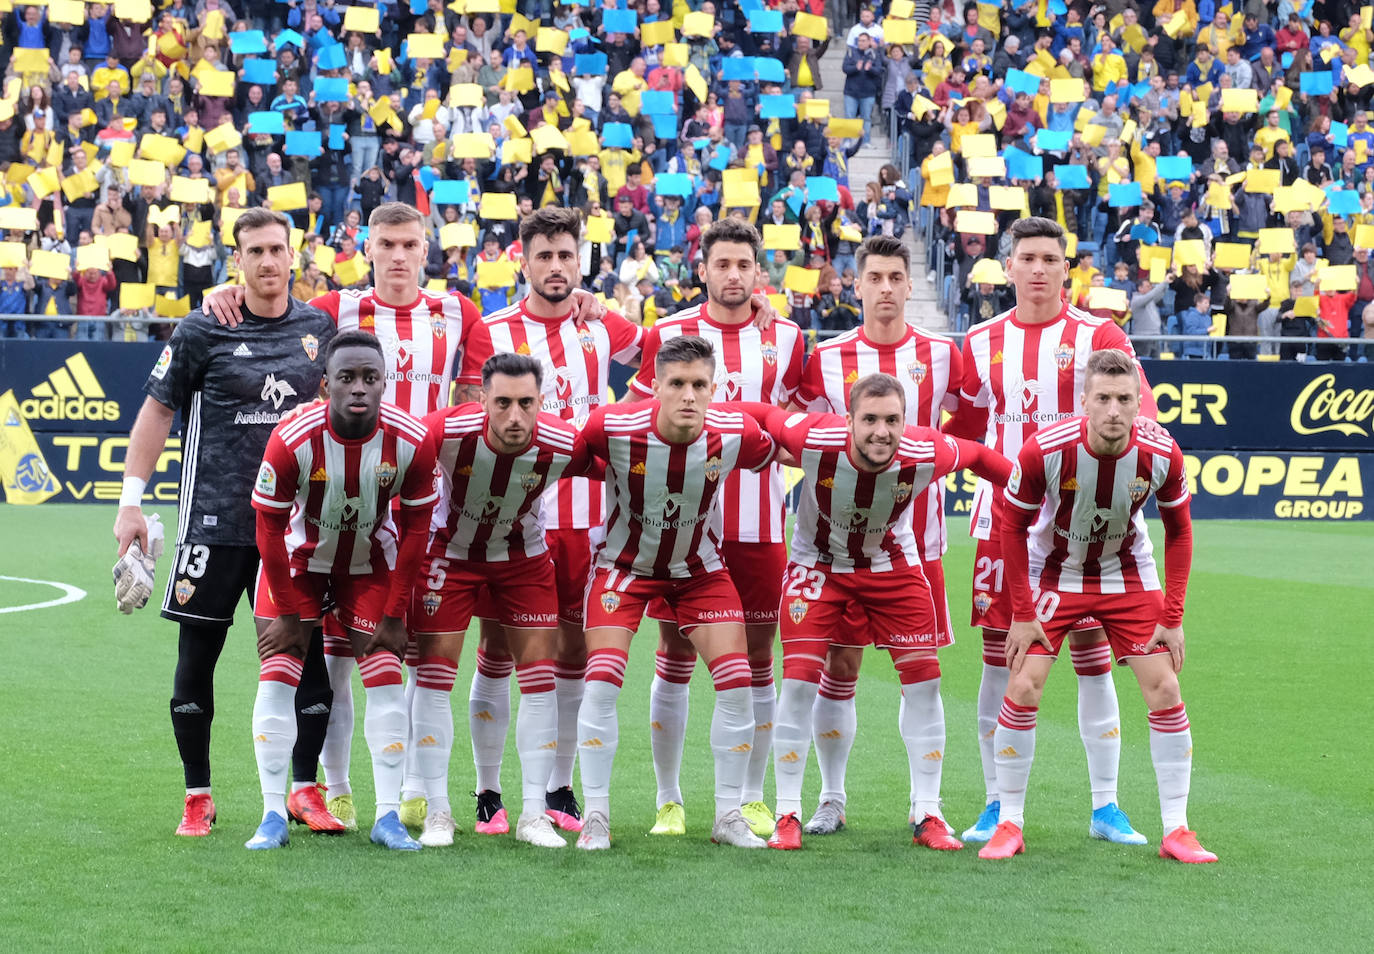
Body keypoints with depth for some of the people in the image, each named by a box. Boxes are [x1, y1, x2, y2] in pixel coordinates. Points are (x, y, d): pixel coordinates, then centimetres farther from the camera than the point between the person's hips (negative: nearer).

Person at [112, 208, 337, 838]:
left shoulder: (320, 329, 7)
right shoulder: (203, 332, -2)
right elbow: (157, 410, 3)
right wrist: (131, 501, -2)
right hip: (215, 521, -2)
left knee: (308, 656, 0)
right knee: (197, 658, 1)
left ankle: (304, 790, 14)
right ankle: (197, 797, 13)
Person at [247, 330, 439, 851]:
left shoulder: (412, 442, -24)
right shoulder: (292, 440, -30)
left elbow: (414, 529, -10)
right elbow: (270, 528, -16)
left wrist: (394, 614, -8)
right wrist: (288, 612, -11)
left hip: (371, 563, 1)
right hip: (300, 558, -1)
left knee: (385, 679, -7)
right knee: (277, 676, -8)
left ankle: (388, 816, -1)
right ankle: (273, 815, -1)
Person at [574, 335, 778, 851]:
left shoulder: (735, 434, -23)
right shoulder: (614, 427, -28)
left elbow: (774, 455, 1)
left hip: (699, 566, 2)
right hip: (624, 561, -2)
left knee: (736, 682, -6)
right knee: (602, 682, -13)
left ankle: (728, 816, 9)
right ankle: (596, 816, 0)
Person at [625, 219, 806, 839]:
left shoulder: (786, 339, 6)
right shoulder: (667, 335, 1)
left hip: (759, 525, 1)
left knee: (757, 657, 6)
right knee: (675, 655, 1)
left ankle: (752, 799, 16)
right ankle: (669, 800, 11)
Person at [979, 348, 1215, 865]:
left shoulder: (1161, 454, -22)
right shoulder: (1044, 450, -28)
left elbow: (1178, 530, -5)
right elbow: (1012, 524, -12)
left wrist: (1172, 618, -8)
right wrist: (1022, 614, -12)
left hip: (1129, 578, 1)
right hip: (1053, 574, -1)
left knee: (1165, 691, -6)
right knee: (1022, 690, -10)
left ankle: (1176, 831, 4)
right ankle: (1009, 825, 4)